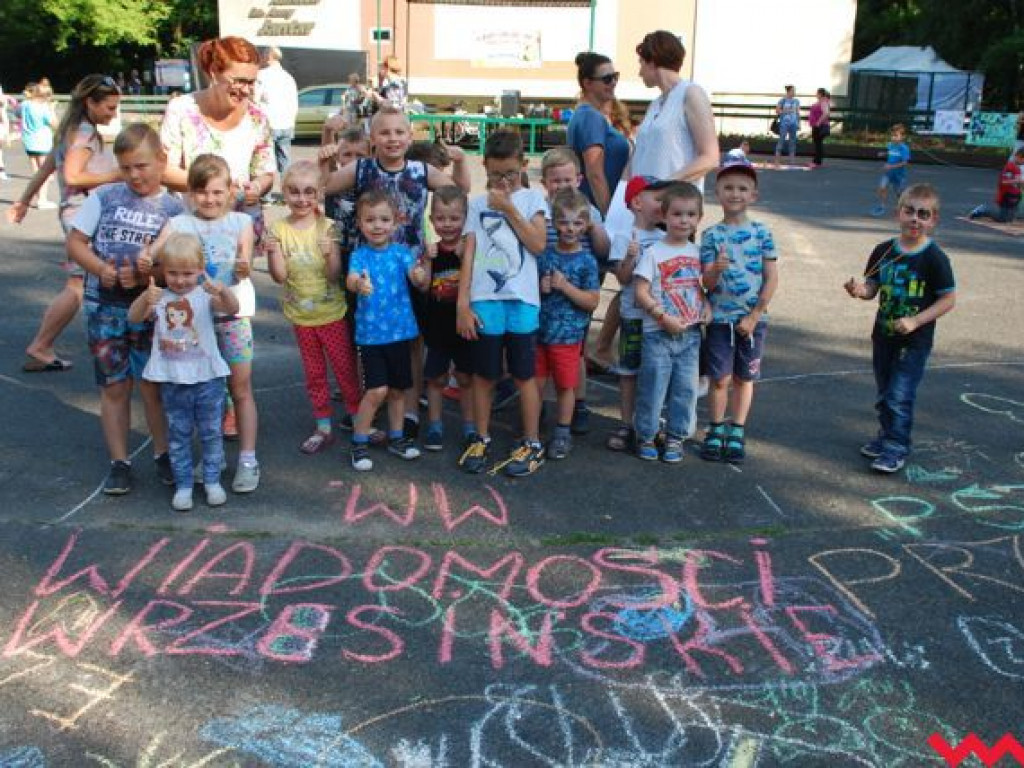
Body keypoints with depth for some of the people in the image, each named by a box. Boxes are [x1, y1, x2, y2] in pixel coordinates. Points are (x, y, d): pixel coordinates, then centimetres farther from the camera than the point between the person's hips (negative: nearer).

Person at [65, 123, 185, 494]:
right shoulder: (105, 196, 1)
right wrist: (102, 269, -13)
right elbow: (75, 241, 4)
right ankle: (119, 462, 17)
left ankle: (163, 454, 21)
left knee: (153, 385, 4)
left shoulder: (173, 207, -2)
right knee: (114, 387, 7)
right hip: (104, 306, 1)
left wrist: (150, 271, -23)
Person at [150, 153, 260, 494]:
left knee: (241, 389, 4)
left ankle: (247, 459, 11)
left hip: (233, 313, -1)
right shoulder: (178, 224, 1)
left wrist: (243, 268, -35)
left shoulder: (240, 222, 0)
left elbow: (244, 265, -12)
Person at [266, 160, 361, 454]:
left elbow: (335, 275, -14)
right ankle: (323, 427, 26)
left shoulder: (326, 226, -11)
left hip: (332, 312, -2)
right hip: (301, 316, 2)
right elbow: (280, 277, -9)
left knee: (346, 368, 8)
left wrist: (330, 254, -32)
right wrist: (273, 252, -26)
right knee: (314, 374, 14)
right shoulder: (279, 229, -6)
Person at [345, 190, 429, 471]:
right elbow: (351, 279, -24)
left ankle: (396, 437, 32)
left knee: (398, 387, 14)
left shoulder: (401, 251, -1)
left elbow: (418, 280, -16)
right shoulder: (360, 255, -5)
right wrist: (359, 284, -48)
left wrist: (420, 277, -40)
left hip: (400, 330, 3)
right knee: (377, 390, -9)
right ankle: (359, 442, 8)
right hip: (370, 332, -3)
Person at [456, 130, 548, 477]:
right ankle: (481, 439, 24)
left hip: (521, 300, -2)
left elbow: (538, 244, -9)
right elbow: (469, 254, 4)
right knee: (483, 374, 9)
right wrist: (463, 303, -2)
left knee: (524, 374, 5)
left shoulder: (531, 198, 5)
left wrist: (509, 208, -9)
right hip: (484, 300, 2)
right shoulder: (478, 203, 9)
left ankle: (531, 444, 16)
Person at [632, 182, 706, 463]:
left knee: (685, 388, 8)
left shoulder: (697, 252, 8)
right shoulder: (654, 253, -7)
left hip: (690, 334, 4)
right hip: (658, 334, -4)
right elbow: (641, 293, -11)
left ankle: (675, 437, 22)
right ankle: (645, 436, 17)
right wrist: (664, 317, -19)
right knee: (653, 387, 1)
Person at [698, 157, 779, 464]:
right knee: (720, 378, 5)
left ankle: (737, 433, 22)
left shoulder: (762, 234, -2)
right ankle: (716, 430, 20)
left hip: (753, 319, 1)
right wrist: (716, 270, -29)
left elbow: (772, 278, -3)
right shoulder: (711, 235, -3)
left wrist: (754, 317, -8)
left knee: (744, 378, 11)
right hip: (720, 318, -1)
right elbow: (707, 283, -6)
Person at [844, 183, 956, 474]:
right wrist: (860, 289, -17)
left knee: (899, 396, -5)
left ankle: (896, 449, 8)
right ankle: (886, 436, 36)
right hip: (883, 336, 5)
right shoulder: (884, 251, 0)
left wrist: (915, 321, -21)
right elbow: (872, 288, 6)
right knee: (884, 394, 18)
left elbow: (948, 299, -11)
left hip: (915, 341, -5)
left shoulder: (934, 258, -14)